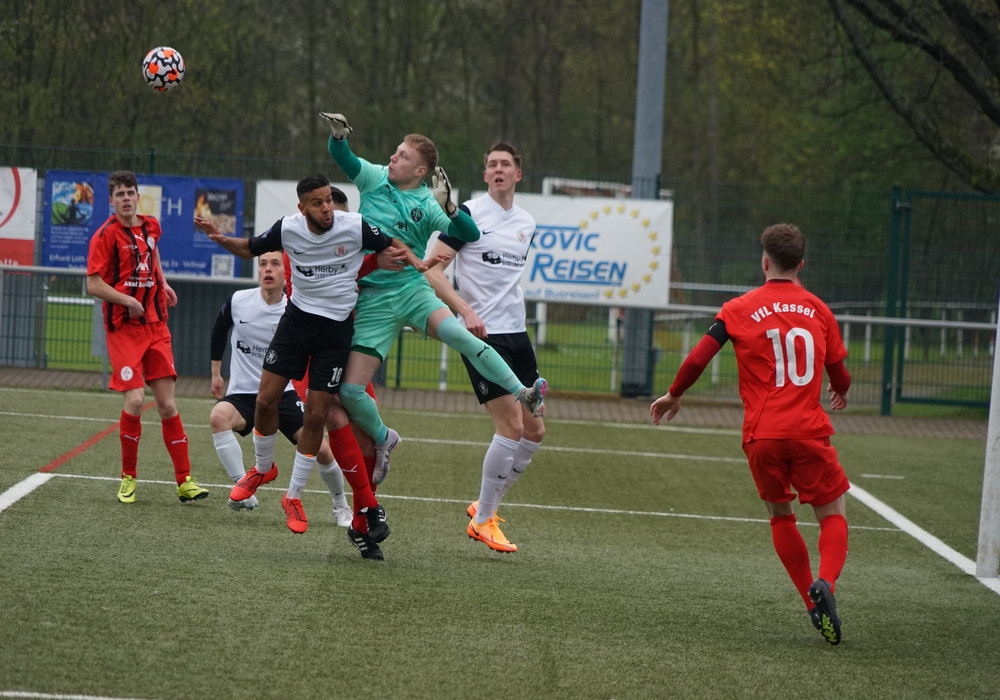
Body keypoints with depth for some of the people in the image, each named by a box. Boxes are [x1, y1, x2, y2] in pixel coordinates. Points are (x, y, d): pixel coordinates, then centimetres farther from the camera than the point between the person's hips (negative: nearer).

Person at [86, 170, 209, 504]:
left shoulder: (151, 226, 8)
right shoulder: (105, 235, -9)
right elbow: (93, 284, -13)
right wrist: (128, 301, -22)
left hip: (155, 326, 5)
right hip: (123, 328, -5)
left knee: (167, 403, 2)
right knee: (135, 400, -15)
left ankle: (184, 480, 5)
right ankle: (128, 477, 3)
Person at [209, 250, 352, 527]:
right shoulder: (238, 302, -6)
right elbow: (219, 330, 16)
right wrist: (216, 372, 19)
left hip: (284, 393, 0)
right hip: (243, 393, 0)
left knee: (321, 449, -10)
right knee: (219, 416, -33)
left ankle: (341, 505, 20)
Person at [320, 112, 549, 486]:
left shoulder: (427, 204, -2)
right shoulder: (375, 179, 3)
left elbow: (470, 234, -9)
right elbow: (342, 156, -9)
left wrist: (449, 207, -25)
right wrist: (337, 133, -29)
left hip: (413, 290, -2)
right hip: (374, 299, 2)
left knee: (457, 333, -33)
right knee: (351, 391, -7)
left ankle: (523, 393, -28)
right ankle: (383, 440, 23)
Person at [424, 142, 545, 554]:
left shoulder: (526, 224, 13)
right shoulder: (469, 214, -7)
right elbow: (431, 269, -11)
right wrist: (466, 311, -21)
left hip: (516, 334, 7)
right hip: (482, 335, -7)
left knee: (534, 431, 5)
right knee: (511, 426, -13)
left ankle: (485, 507, 21)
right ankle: (482, 520, 0)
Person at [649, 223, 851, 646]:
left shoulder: (740, 310, 2)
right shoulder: (818, 310, 8)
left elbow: (698, 358, -3)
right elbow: (838, 372, 17)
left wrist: (673, 396, 15)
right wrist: (840, 393, 41)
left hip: (761, 436, 0)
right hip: (809, 432, 0)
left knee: (780, 516, 18)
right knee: (833, 514, 9)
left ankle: (814, 605, 10)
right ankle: (825, 582, -20)